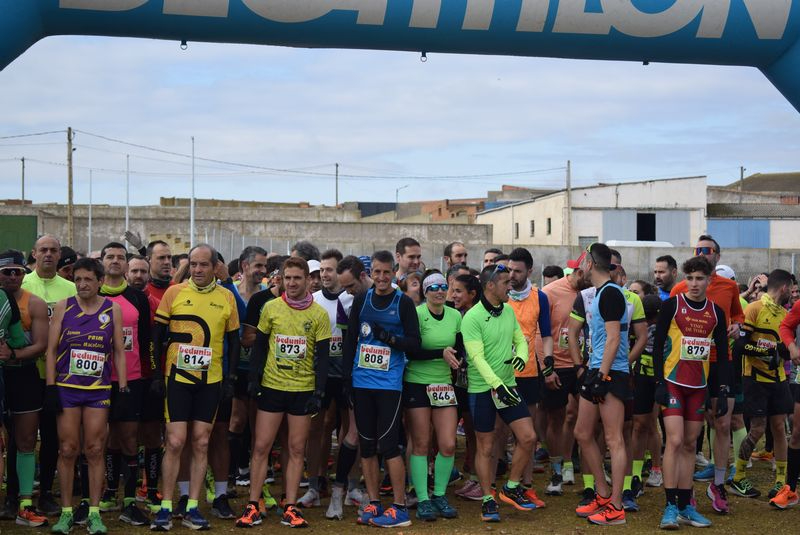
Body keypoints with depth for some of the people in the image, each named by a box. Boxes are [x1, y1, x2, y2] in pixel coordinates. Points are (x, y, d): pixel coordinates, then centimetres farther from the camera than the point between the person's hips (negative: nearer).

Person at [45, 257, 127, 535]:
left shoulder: (112, 309, 3)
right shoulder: (63, 307, 3)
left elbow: (119, 351, 6)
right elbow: (51, 349, 3)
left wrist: (122, 388, 0)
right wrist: (50, 387, -4)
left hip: (99, 390, 0)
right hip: (66, 388, 0)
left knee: (95, 450, 1)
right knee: (67, 450, 2)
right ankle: (66, 512, 11)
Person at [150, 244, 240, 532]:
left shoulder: (226, 298, 4)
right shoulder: (174, 293, -1)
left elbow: (233, 340, 9)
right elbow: (157, 335, 2)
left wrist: (231, 378, 4)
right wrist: (157, 373, -3)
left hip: (211, 380, 2)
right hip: (178, 377, -2)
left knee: (201, 444, 5)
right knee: (175, 442, -5)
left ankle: (192, 508, 12)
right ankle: (165, 508, 5)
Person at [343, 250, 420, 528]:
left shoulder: (404, 302, -2)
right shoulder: (361, 300, 8)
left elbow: (414, 344, -4)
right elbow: (350, 340, 12)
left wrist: (389, 337, -20)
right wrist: (347, 378, 6)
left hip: (390, 384, -4)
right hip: (362, 382, 4)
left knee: (388, 445, -7)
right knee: (367, 445, 8)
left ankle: (399, 508, 2)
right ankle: (373, 504, 18)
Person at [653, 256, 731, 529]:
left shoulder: (716, 312, 7)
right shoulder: (672, 305, -5)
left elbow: (722, 353, 10)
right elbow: (657, 345, -6)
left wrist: (723, 389, 3)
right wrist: (659, 382, -12)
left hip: (699, 386, 4)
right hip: (673, 382, -4)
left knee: (690, 445, 8)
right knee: (675, 441, -12)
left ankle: (685, 507, 13)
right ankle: (670, 507, -7)